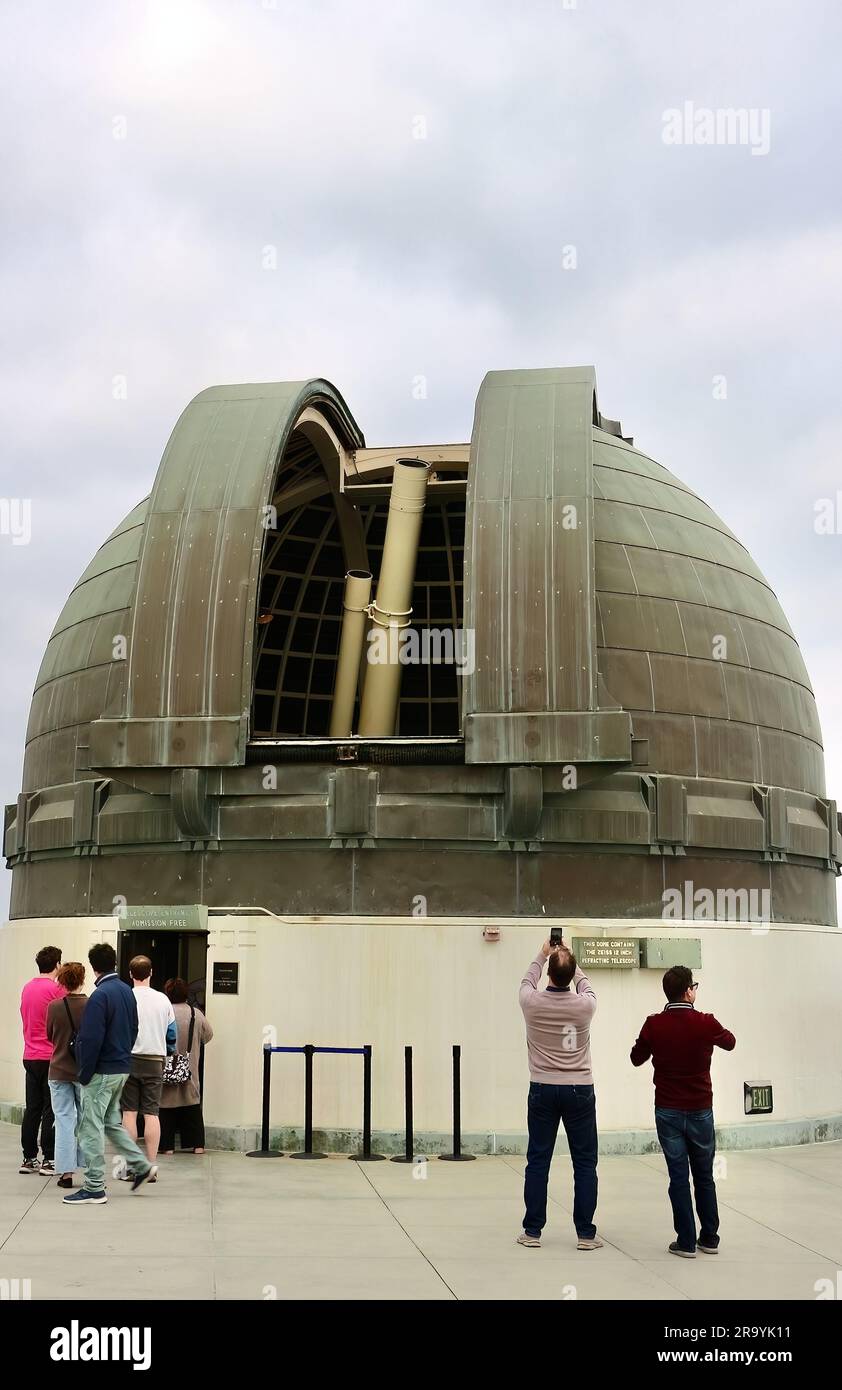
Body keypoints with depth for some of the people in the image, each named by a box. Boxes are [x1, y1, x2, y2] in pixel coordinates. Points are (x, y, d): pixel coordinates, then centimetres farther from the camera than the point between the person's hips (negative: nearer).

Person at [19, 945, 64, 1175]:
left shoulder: (27, 988, 9)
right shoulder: (57, 988, -12)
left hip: (30, 1057, 7)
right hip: (51, 1057, -7)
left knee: (32, 1109, 11)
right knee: (51, 1110, -1)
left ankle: (29, 1159, 14)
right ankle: (49, 1160, 0)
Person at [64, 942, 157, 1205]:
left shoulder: (100, 995, -18)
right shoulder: (127, 991, 8)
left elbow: (91, 1040, -20)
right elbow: (133, 1030, 15)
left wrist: (84, 1075, -12)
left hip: (102, 1072, -8)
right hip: (122, 1068, 8)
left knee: (91, 1127, -1)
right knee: (111, 1121, 22)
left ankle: (94, 1188, 3)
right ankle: (141, 1165, 21)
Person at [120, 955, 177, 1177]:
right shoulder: (163, 1000, 3)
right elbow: (172, 1035, 8)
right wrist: (166, 1053, 24)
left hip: (129, 1059, -2)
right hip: (155, 1061, 2)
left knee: (129, 1112, 4)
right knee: (151, 1113, 3)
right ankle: (151, 1166, 2)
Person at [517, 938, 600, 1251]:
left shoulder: (532, 1002, -9)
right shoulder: (584, 1005, -10)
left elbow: (527, 982, 16)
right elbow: (586, 986, 15)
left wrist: (542, 956, 30)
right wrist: (568, 960, 26)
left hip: (542, 1090, 1)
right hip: (579, 1090, -1)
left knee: (538, 1161, 8)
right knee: (585, 1163, 7)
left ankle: (532, 1231, 12)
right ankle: (585, 1233, 8)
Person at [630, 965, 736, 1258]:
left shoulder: (654, 1025, -9)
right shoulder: (706, 1023, -11)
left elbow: (636, 1058, 7)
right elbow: (730, 1043, 11)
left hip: (668, 1111, 0)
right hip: (701, 1111, 0)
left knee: (679, 1177, 5)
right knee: (704, 1176, 14)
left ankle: (686, 1242, 6)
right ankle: (709, 1239, 21)